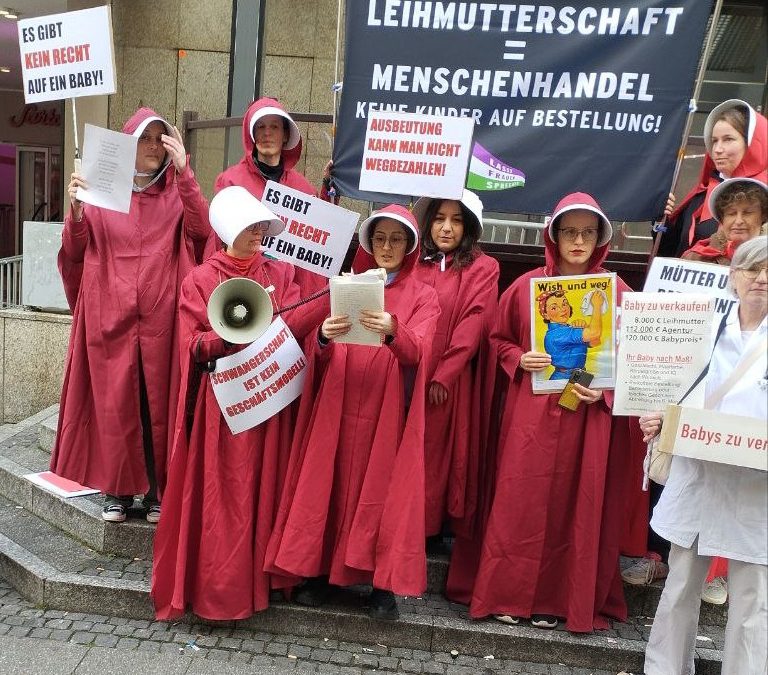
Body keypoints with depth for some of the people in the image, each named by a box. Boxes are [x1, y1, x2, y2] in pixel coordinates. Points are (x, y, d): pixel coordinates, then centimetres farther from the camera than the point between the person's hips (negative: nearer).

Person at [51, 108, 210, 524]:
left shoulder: (176, 193, 8)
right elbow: (75, 252, 4)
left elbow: (201, 229, -12)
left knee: (159, 404, 3)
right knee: (113, 404, 4)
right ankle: (117, 489, 16)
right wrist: (75, 211, -15)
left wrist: (183, 170, -15)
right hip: (110, 316, 0)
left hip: (161, 319, 0)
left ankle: (157, 489, 15)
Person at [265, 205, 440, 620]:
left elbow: (416, 353, -15)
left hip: (388, 411, -2)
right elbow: (322, 355, 0)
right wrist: (324, 337, -23)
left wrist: (393, 332, -35)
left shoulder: (423, 297, 4)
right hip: (339, 407, 2)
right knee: (328, 485, 3)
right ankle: (318, 571, 16)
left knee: (383, 490, -1)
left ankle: (384, 584, 9)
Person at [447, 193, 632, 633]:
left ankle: (560, 599, 21)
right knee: (520, 501, 3)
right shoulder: (526, 286, 3)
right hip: (530, 412, 0)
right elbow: (499, 340, 11)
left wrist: (605, 390, -10)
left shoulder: (616, 292, 1)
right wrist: (520, 359, -8)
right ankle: (508, 593, 17)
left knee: (575, 506, 7)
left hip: (588, 417, 0)